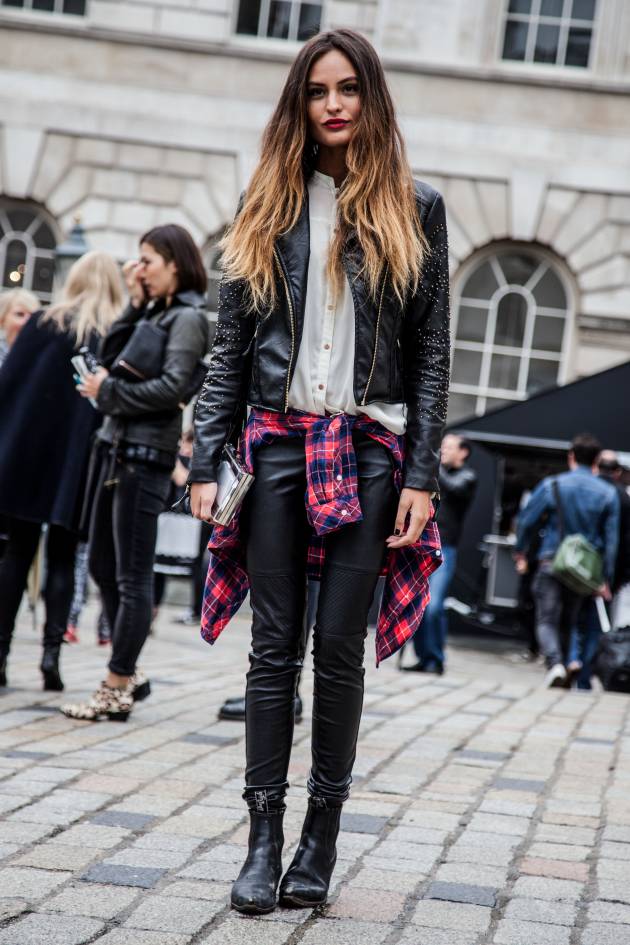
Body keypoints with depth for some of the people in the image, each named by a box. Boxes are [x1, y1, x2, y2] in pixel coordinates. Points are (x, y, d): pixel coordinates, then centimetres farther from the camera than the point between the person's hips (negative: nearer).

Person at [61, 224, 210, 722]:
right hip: (116, 446, 9)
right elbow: (110, 356, 13)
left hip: (144, 455, -9)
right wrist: (135, 304, 6)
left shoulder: (188, 317, -8)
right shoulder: (155, 313, 17)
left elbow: (173, 386, -19)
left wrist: (108, 392, -11)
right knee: (103, 565, 13)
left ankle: (117, 689, 0)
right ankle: (127, 674, 22)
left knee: (133, 575, -4)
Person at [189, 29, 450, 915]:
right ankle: (265, 836, 4)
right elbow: (230, 345, 8)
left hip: (369, 449, -1)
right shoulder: (268, 210, 10)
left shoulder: (415, 210, 6)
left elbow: (433, 352, 3)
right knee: (275, 646, 1)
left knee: (340, 646, -1)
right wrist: (207, 462, 0)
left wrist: (421, 475, -4)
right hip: (278, 442, 1)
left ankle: (323, 833, 9)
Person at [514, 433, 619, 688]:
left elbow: (527, 521, 1)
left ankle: (555, 663, -21)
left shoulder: (551, 485, -3)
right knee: (568, 622, 17)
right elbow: (611, 540, 0)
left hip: (552, 563, -2)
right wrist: (606, 579, 4)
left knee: (547, 620, -1)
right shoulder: (608, 493, 2)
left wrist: (520, 552, 17)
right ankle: (569, 661, 8)